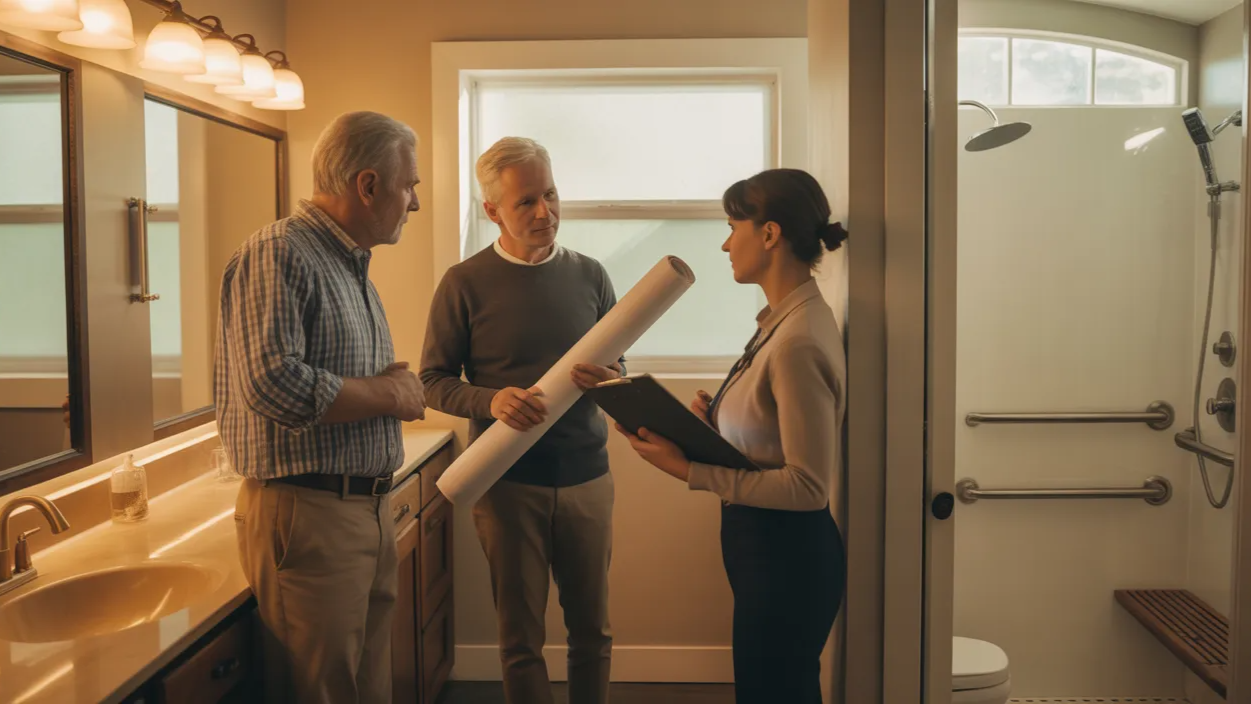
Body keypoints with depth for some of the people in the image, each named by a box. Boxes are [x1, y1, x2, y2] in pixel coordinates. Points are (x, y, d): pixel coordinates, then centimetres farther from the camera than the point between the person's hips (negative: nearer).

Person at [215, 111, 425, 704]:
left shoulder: (354, 266, 17)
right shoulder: (277, 254, -13)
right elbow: (274, 386, -26)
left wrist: (399, 392, 1)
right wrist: (389, 394, -13)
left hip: (371, 511, 9)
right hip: (306, 514, -9)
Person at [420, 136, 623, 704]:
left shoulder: (589, 276, 5)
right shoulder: (465, 284, -3)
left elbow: (619, 369, 10)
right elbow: (433, 381, -1)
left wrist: (608, 380, -14)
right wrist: (491, 400, -20)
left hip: (587, 476, 3)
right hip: (508, 481, -2)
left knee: (592, 629, 13)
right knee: (521, 637, 9)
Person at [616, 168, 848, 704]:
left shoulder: (800, 342, -25)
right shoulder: (783, 319, 5)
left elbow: (808, 485, -25)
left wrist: (691, 470, -24)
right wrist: (714, 419, -1)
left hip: (786, 554, -9)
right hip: (763, 545, 9)